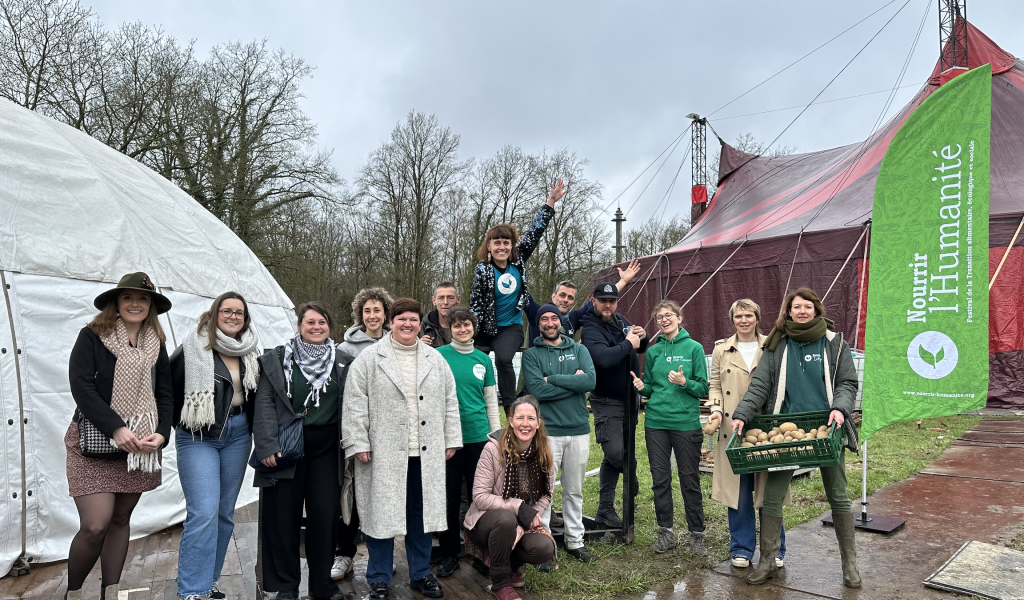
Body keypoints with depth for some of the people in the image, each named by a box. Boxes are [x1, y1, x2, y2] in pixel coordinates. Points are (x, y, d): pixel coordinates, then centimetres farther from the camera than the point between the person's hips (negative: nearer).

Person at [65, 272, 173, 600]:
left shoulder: (156, 345, 9)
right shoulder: (92, 336, -4)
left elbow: (164, 394, 8)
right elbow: (81, 386, -13)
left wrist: (161, 433, -9)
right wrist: (117, 429, -21)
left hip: (140, 445, 4)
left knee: (120, 518, 11)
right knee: (95, 525, -8)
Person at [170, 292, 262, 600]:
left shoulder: (252, 352, 5)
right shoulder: (193, 349, -9)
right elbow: (168, 387, -5)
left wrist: (250, 425, 3)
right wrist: (183, 421, -3)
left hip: (238, 435, 5)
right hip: (198, 437, -5)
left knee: (225, 512, 11)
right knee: (203, 513, -12)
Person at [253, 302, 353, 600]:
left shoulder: (343, 362, 7)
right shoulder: (276, 359, 2)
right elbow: (265, 403, -4)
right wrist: (267, 445, -12)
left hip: (326, 451, 1)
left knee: (325, 516, 4)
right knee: (283, 517, 6)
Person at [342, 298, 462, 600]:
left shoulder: (435, 359, 10)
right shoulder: (370, 359, -1)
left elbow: (450, 402, 11)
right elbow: (355, 403, -5)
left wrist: (451, 440, 7)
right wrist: (358, 443, -10)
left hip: (426, 453, 3)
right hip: (383, 452, -3)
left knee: (422, 512, 11)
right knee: (382, 513, 5)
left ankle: (420, 574, 27)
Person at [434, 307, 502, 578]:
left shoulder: (483, 359, 8)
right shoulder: (439, 355, -1)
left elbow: (491, 400, 12)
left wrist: (497, 433, 8)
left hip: (479, 436, 2)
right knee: (450, 497, 5)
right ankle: (449, 553, 21)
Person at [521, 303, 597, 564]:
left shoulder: (579, 350, 8)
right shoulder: (531, 355, 0)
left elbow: (590, 380, -10)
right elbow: (537, 390, -15)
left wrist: (553, 379, -13)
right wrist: (573, 382, -11)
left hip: (579, 430, 3)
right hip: (547, 431, -3)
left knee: (574, 491, 14)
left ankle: (575, 540, 28)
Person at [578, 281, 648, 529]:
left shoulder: (621, 321, 7)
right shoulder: (591, 330, -17)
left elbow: (640, 349, 20)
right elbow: (603, 358, -36)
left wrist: (642, 338, -3)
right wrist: (628, 343, -24)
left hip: (630, 397, 7)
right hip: (607, 401, -7)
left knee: (613, 457, 13)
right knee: (615, 452, -14)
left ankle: (605, 509, 26)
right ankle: (631, 471, 22)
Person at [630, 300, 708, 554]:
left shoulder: (694, 348, 0)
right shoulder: (653, 351, 9)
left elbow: (702, 388, -1)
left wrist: (684, 382, -19)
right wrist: (642, 387, -6)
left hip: (686, 422, -3)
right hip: (656, 422, 3)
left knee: (690, 479, 4)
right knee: (660, 479, 8)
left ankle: (697, 534, 18)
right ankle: (665, 531, 21)